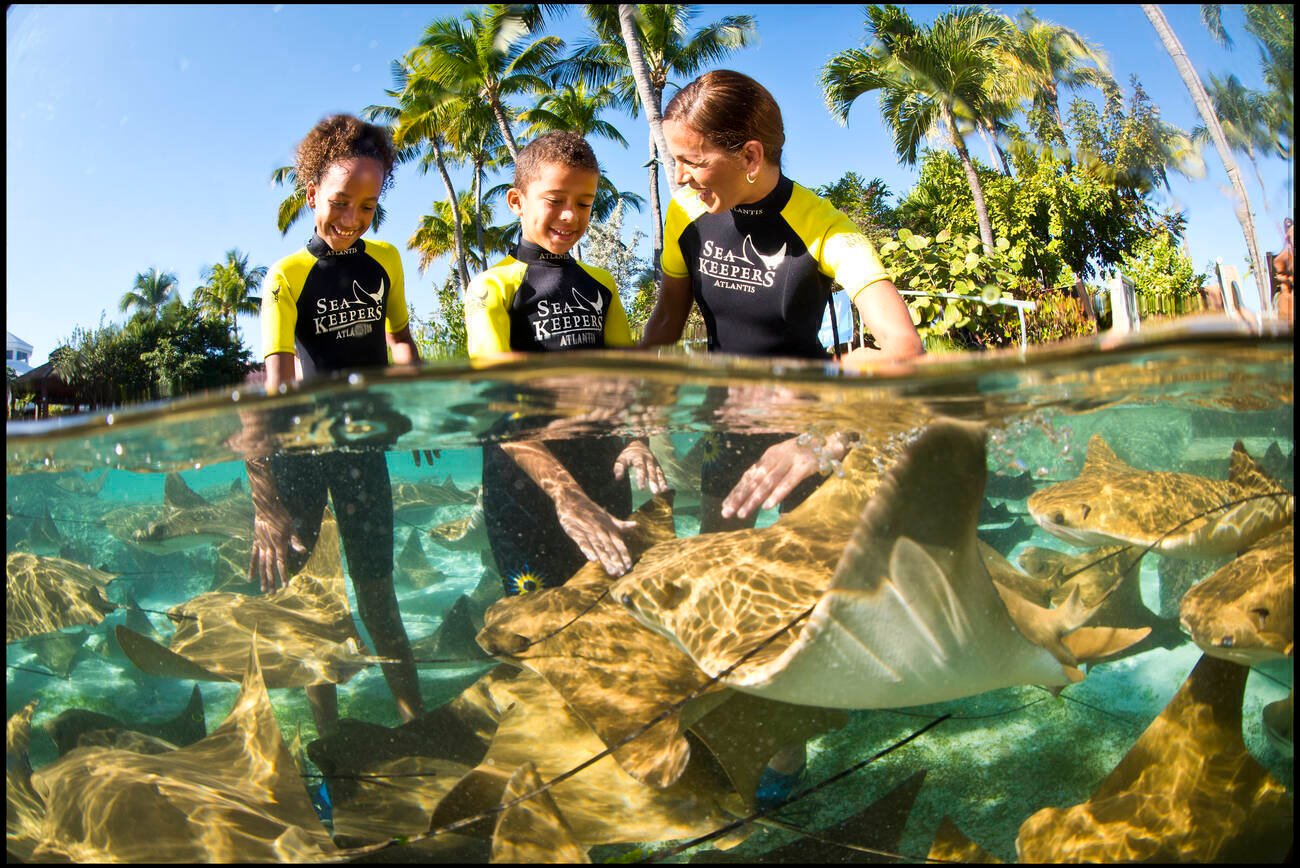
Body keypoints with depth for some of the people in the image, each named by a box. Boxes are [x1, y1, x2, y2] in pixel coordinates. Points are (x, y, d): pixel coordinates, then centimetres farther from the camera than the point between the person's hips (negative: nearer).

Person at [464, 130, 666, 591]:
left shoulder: (600, 285, 10)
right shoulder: (493, 288, -7)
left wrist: (635, 438, -14)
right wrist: (565, 497, -32)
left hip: (603, 474, 5)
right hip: (525, 482, -5)